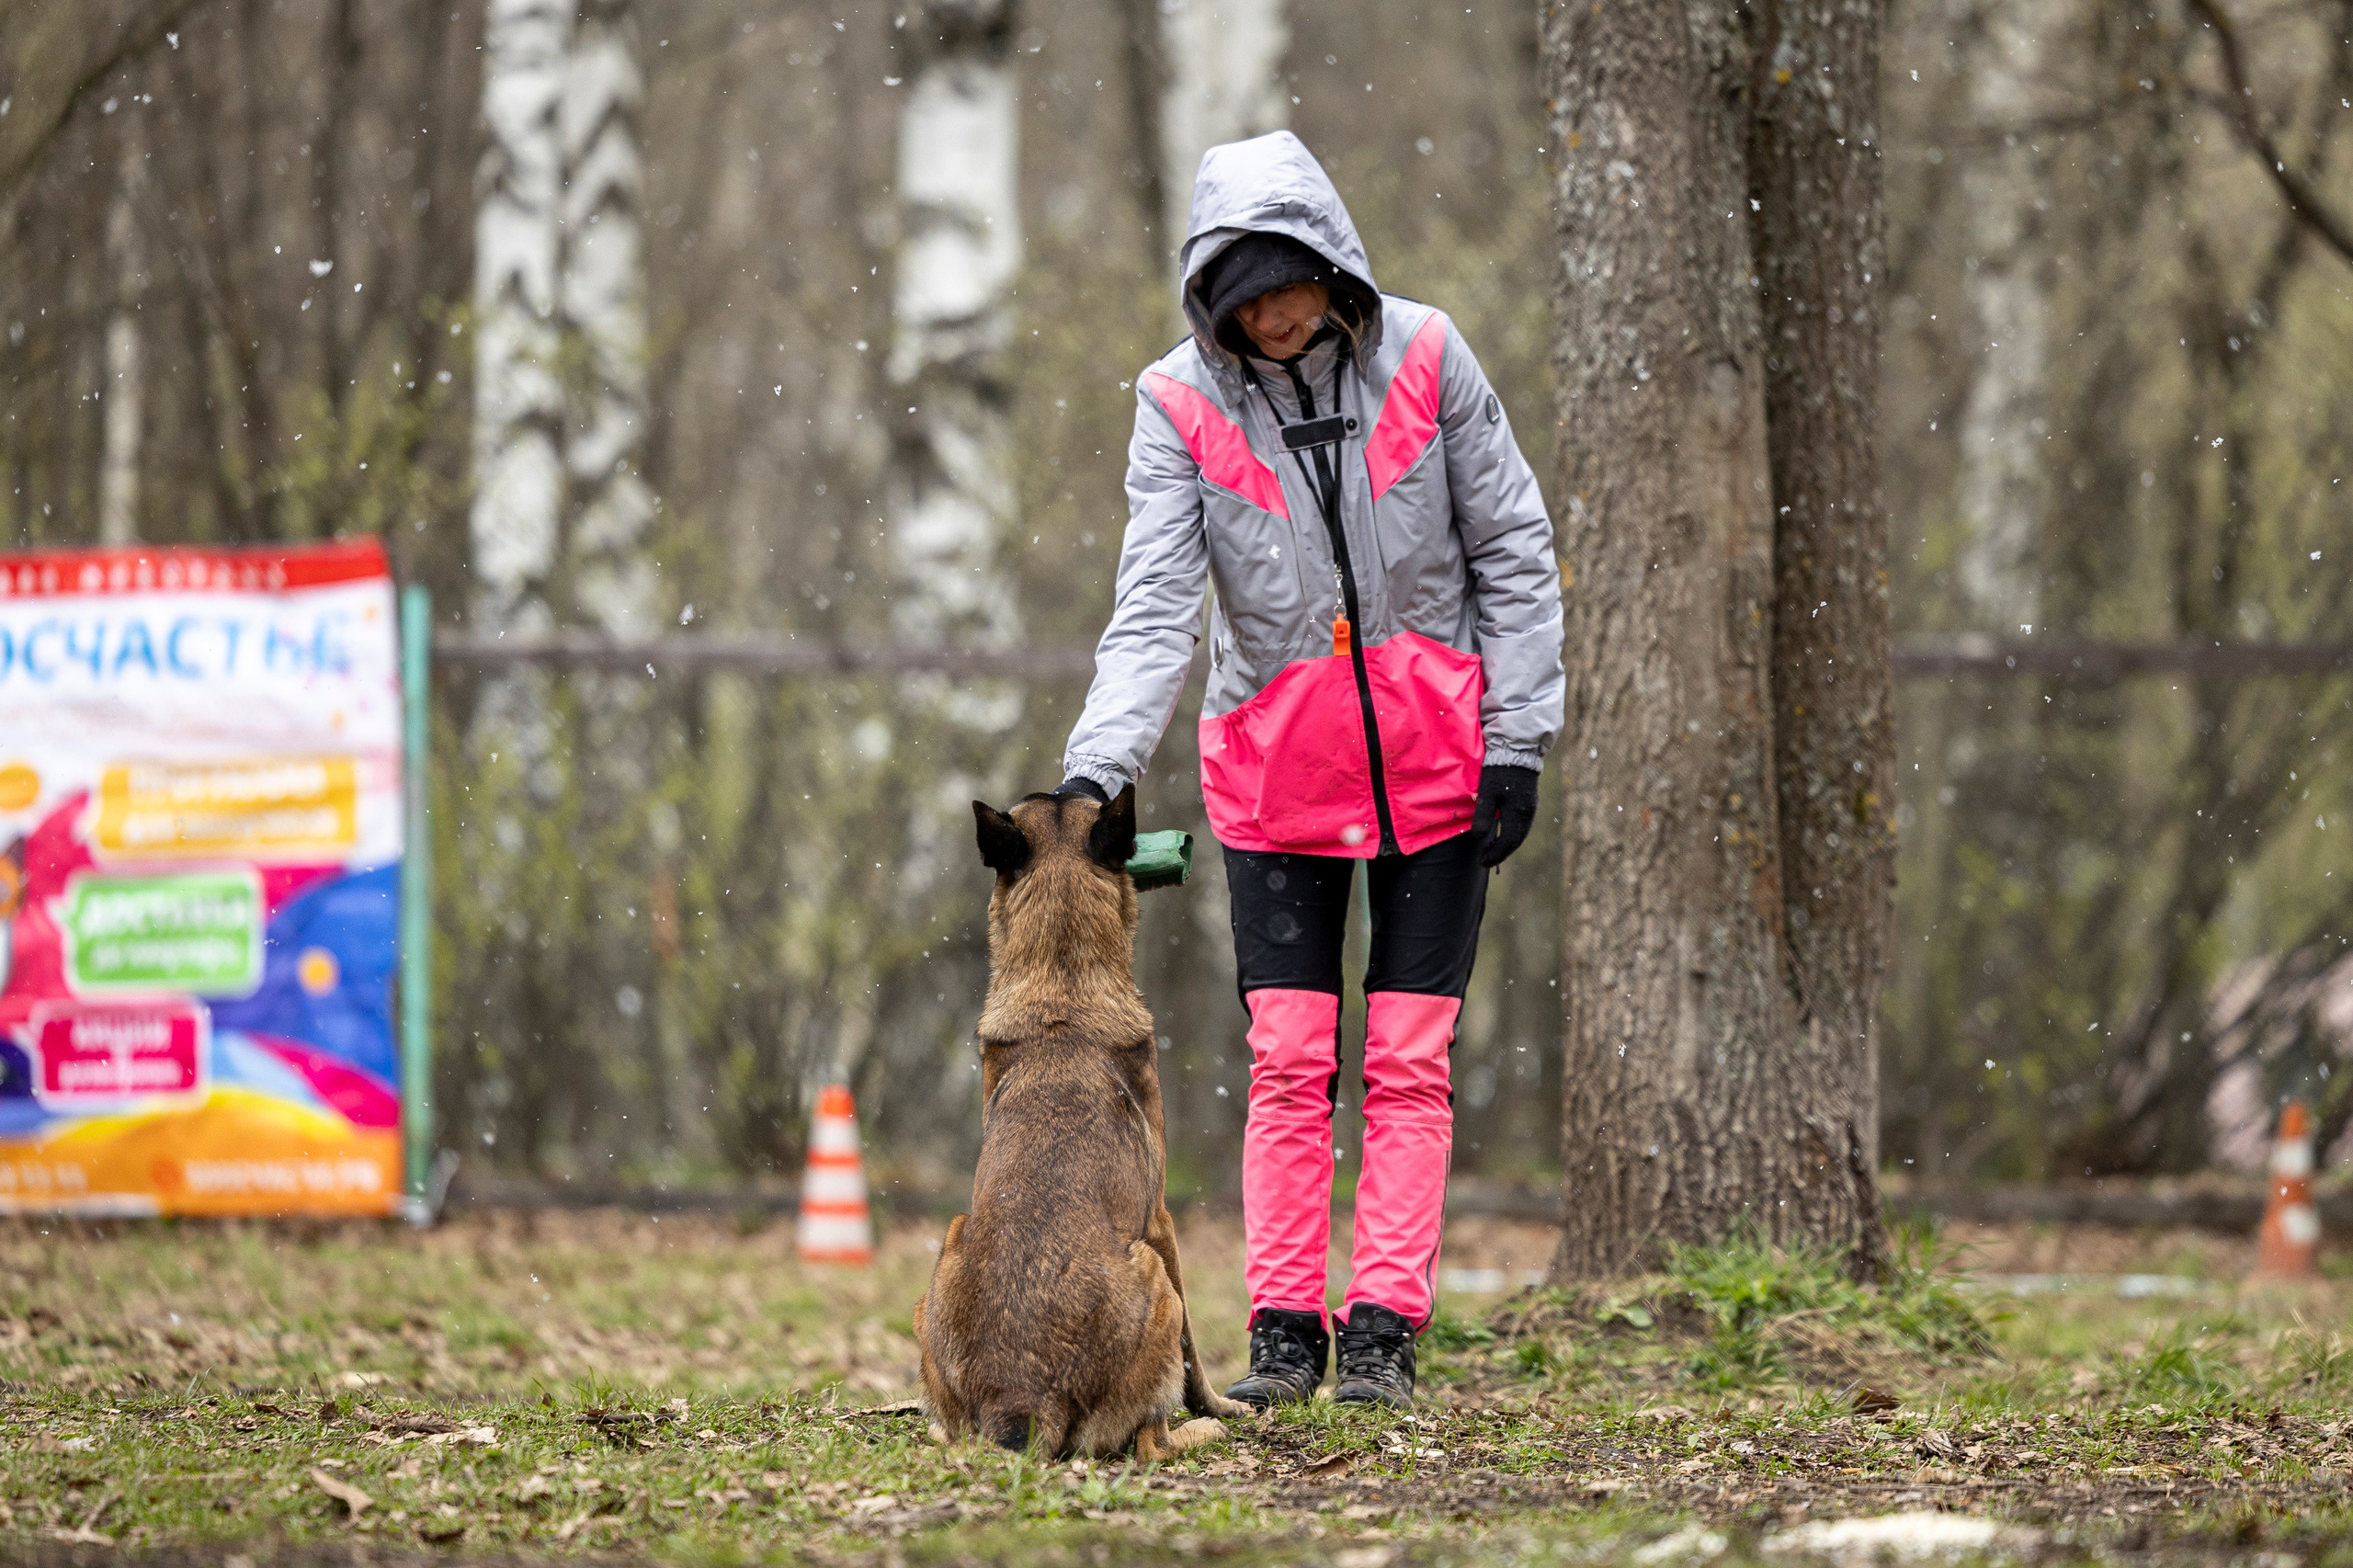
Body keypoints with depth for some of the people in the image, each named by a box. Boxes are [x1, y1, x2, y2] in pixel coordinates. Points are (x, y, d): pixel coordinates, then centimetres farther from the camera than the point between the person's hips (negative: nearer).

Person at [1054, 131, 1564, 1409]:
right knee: (1288, 1057, -2)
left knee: (1409, 1058, -1)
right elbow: (1154, 603, -13)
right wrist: (1098, 763, -27)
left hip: (1432, 754, 0)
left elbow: (1513, 556, 0)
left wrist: (1517, 740, -4)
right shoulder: (1182, 402, -8)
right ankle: (1283, 1334, 3)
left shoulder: (1422, 359, -8)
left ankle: (1383, 1330, 1)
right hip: (1276, 762, 0)